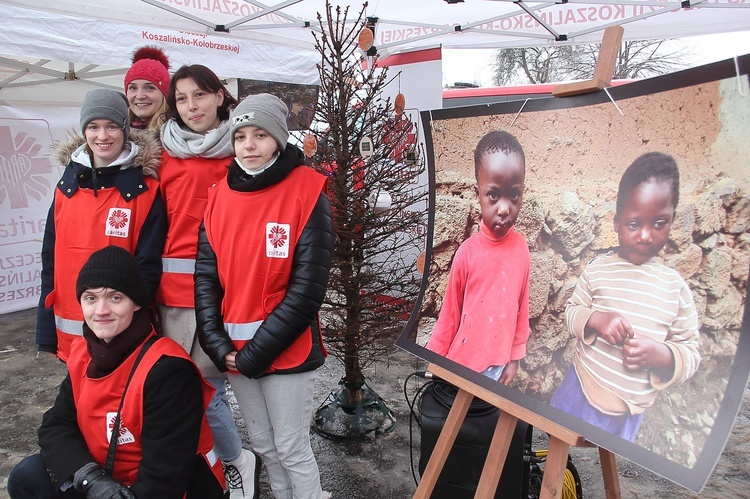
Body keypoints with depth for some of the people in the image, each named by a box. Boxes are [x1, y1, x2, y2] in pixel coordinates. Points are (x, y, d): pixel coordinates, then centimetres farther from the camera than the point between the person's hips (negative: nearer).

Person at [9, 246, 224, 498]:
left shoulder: (167, 367, -25)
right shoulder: (82, 354, -1)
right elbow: (56, 426, -1)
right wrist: (91, 478, -16)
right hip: (110, 477, 7)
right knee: (28, 477, -6)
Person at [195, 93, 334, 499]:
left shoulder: (307, 194, -12)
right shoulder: (220, 195, 3)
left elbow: (307, 288, -16)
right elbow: (206, 275, 4)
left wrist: (256, 353, -15)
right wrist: (218, 346, -6)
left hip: (287, 352, -5)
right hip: (234, 351, 5)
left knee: (291, 449, 8)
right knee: (262, 444, 20)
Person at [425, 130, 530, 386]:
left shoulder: (522, 248, -11)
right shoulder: (467, 252, -18)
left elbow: (522, 308, 1)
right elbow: (449, 314, -6)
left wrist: (515, 357, 6)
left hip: (499, 366, 2)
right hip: (461, 364, -2)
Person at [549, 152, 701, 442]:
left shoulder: (676, 287, -8)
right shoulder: (598, 269, -8)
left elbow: (691, 353, -3)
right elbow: (571, 311, -1)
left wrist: (660, 354, -24)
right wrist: (595, 319, -22)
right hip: (580, 390, 0)